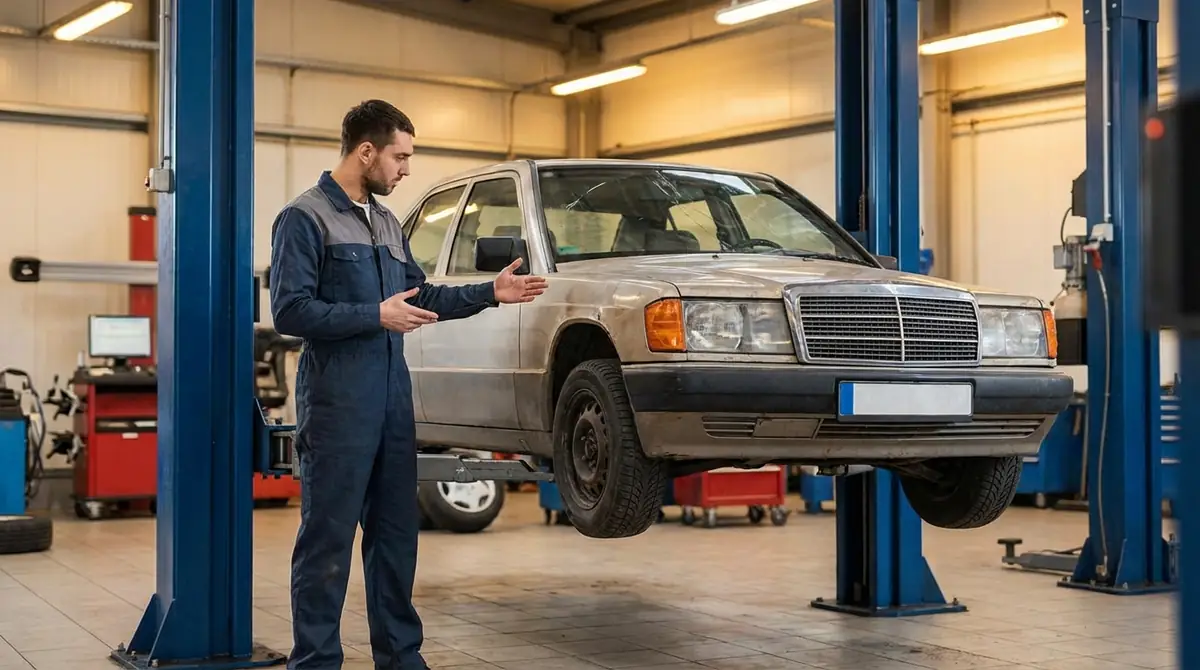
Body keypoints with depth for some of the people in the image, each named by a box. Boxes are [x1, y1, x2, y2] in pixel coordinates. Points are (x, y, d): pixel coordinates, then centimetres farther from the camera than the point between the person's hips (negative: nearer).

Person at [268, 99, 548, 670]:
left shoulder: (385, 221, 18)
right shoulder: (306, 217, -7)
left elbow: (420, 297, 23)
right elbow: (289, 310, -15)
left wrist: (491, 293, 13)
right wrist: (376, 316, -18)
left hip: (393, 402, 8)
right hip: (338, 405, -8)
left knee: (396, 534, 13)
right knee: (328, 539, -3)